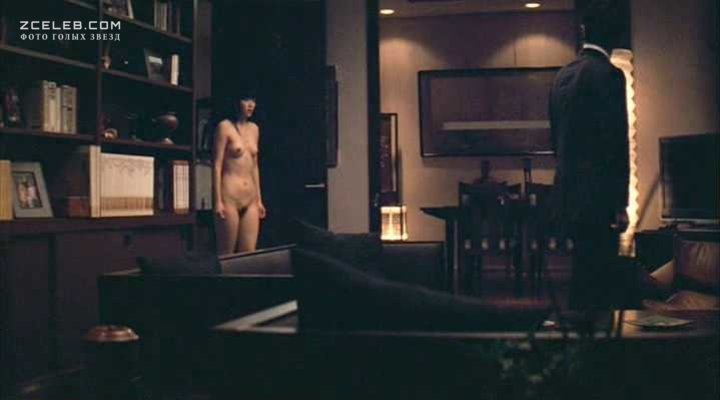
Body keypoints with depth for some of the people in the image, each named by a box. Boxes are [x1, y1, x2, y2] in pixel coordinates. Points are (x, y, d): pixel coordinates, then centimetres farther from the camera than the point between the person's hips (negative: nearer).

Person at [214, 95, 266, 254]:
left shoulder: (254, 129, 15)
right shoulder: (225, 126, -4)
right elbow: (217, 165, -7)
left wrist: (259, 199, 15)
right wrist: (218, 201, -14)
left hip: (250, 199, 6)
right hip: (230, 197, -6)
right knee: (226, 254, -3)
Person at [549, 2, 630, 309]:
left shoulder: (563, 75, 13)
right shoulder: (608, 75, -11)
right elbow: (616, 142, -14)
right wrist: (620, 203, -12)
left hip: (568, 192, 8)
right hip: (598, 195, -8)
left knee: (584, 271, 16)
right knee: (598, 276, -4)